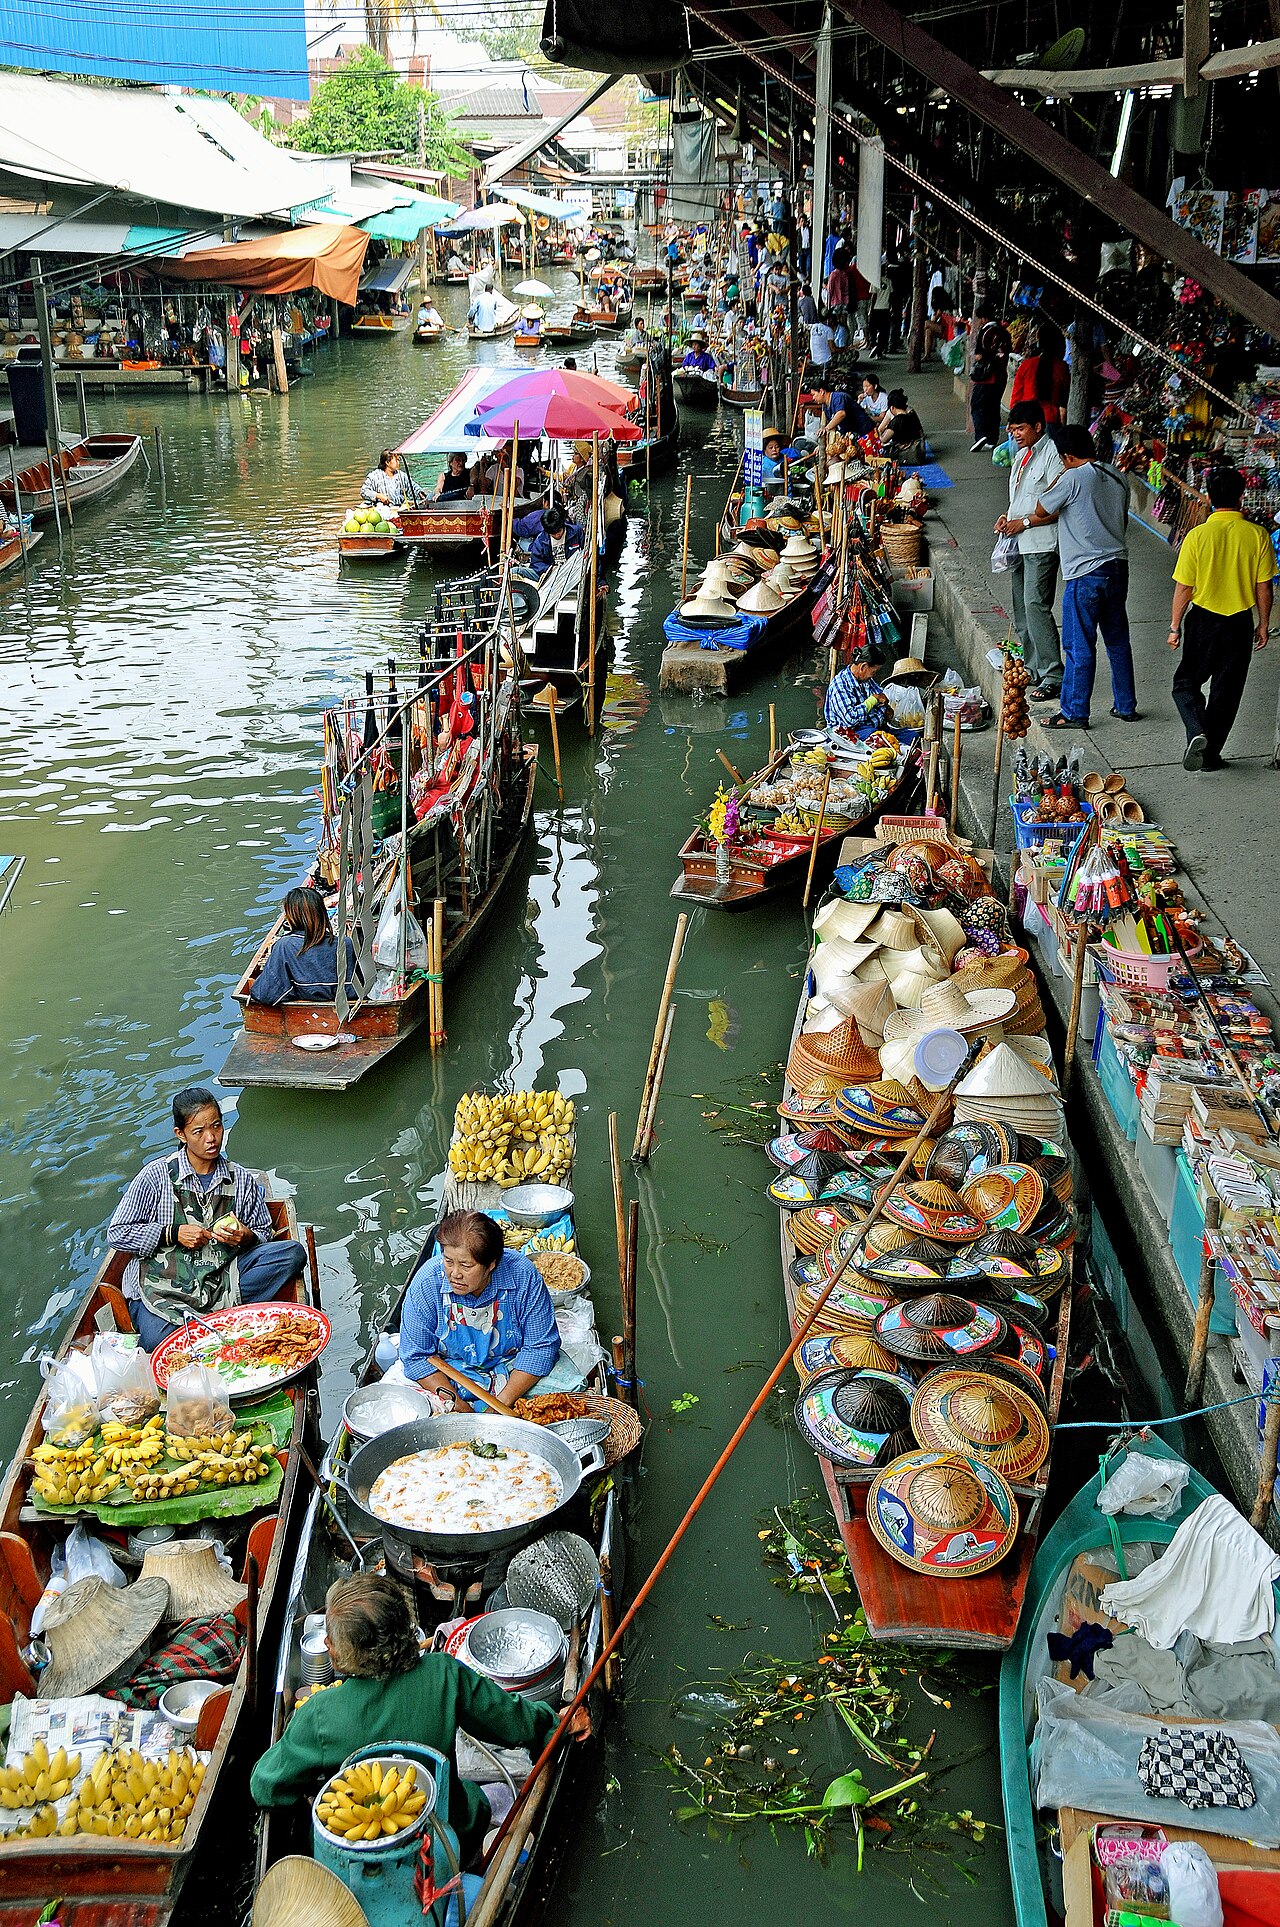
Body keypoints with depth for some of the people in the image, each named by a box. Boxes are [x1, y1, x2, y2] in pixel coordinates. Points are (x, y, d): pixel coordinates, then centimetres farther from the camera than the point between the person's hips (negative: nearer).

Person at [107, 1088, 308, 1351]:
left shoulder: (241, 1179, 9)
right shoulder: (157, 1175, -1)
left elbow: (265, 1235, 16)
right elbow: (117, 1234, 0)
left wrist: (246, 1238, -8)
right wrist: (174, 1233, -10)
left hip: (221, 1276, 4)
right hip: (164, 1280, -3)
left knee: (293, 1253, -20)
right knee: (159, 1342, -35)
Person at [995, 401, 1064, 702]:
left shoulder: (1052, 454, -12)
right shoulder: (1021, 455, 17)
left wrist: (1024, 522, -18)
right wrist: (1008, 517, 8)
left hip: (1042, 544, -10)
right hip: (1019, 543, 10)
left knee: (1036, 606, -15)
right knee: (1020, 608, 12)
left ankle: (1053, 678, -13)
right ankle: (1032, 671, 22)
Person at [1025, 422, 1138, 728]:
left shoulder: (1073, 478, -13)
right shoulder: (1117, 477, 9)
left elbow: (1041, 510, -3)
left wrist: (1057, 481, 11)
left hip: (1086, 574, -7)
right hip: (1118, 568, 7)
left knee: (1079, 646, 0)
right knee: (1118, 642, 16)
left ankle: (1074, 714, 6)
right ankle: (1126, 706, 24)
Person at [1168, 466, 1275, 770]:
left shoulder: (1197, 535, -12)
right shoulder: (1257, 535, -8)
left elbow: (1183, 588, -8)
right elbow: (1265, 587, -2)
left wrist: (1175, 626, 3)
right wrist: (1263, 624, 11)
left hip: (1203, 620, -1)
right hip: (1240, 623, 1)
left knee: (1186, 682, 14)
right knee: (1226, 690, 12)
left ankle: (1197, 731, -11)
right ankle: (1211, 754, 16)